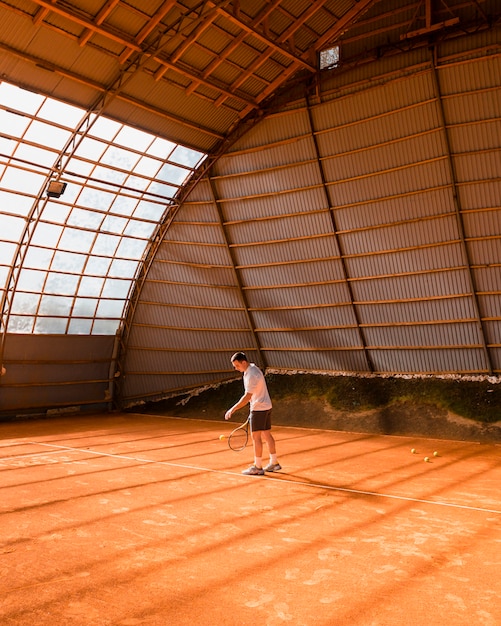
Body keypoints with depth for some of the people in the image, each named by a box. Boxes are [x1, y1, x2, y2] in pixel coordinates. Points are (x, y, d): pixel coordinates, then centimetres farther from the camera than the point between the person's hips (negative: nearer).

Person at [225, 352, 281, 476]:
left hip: (259, 409, -10)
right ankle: (274, 463, 22)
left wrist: (233, 409, -28)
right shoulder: (252, 367, 8)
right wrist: (253, 409, 19)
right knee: (267, 435, 15)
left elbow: (247, 397, -27)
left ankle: (257, 467, 3)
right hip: (266, 406, 10)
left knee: (256, 437, -3)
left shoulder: (251, 375, -23)